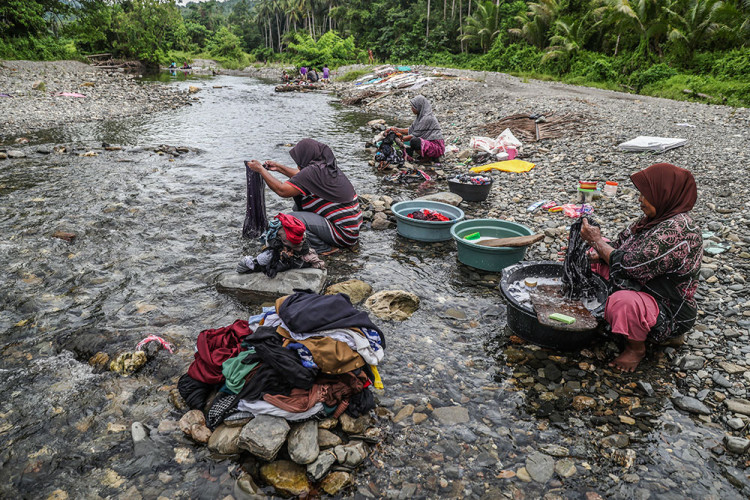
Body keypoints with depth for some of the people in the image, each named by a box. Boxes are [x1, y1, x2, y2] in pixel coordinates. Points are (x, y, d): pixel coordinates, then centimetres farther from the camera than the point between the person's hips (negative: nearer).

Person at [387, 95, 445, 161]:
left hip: (437, 147, -10)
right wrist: (397, 129, 4)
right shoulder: (421, 116, 9)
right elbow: (411, 130, 13)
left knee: (414, 141, -32)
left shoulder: (427, 118, -19)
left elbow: (415, 135, -18)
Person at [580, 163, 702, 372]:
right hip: (645, 287, 10)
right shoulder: (656, 218, -1)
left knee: (623, 303, -41)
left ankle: (636, 348, -7)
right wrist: (597, 252, -13)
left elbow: (629, 266, -31)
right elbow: (624, 242, 7)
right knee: (598, 254, 13)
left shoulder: (677, 231, -30)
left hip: (671, 313, -10)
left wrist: (597, 240, -18)